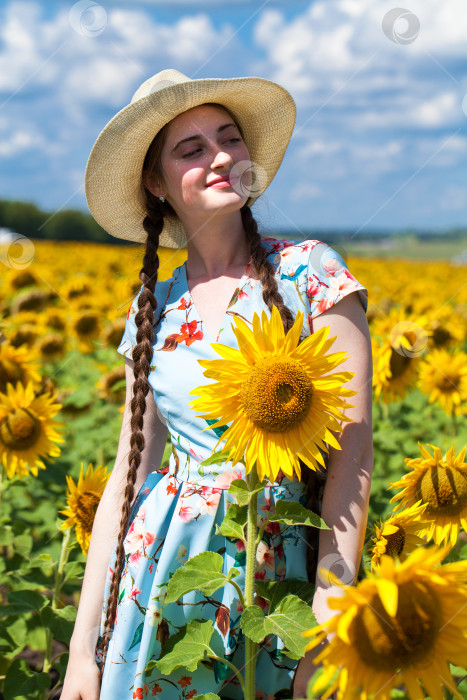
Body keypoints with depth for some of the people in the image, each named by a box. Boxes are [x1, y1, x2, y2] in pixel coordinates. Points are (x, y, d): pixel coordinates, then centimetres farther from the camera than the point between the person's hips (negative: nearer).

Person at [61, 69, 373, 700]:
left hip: (283, 571, -2)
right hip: (164, 568, 3)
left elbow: (353, 452, -12)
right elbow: (127, 476, 3)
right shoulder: (154, 310, 3)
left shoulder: (309, 270, -7)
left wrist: (329, 624, -18)